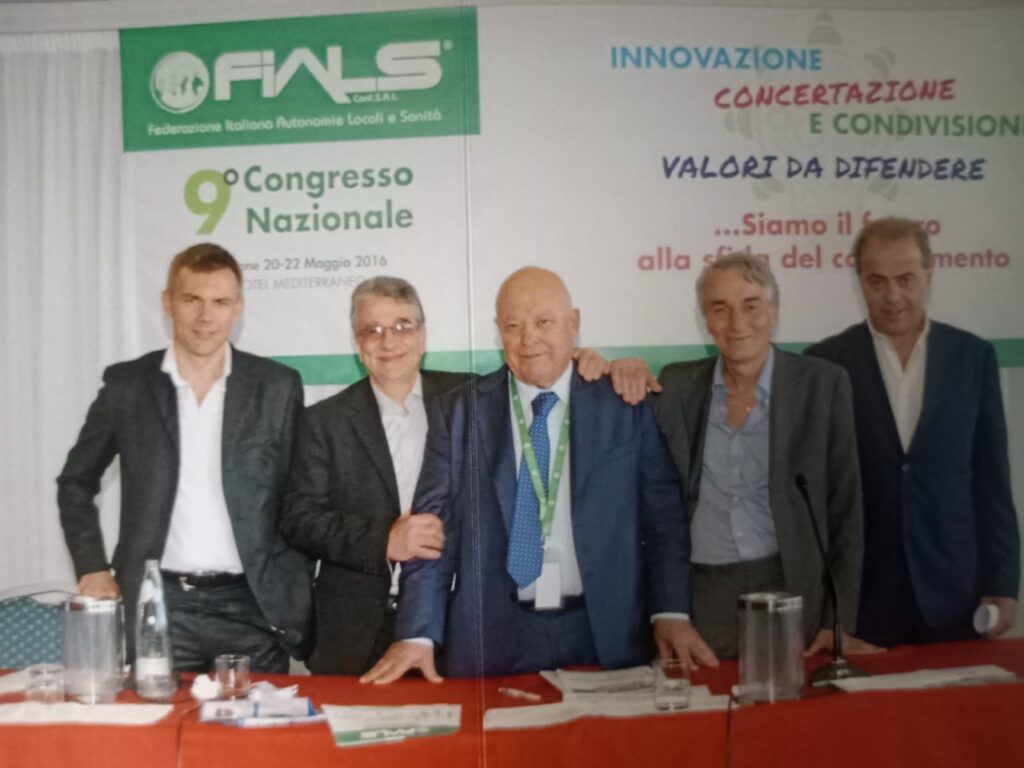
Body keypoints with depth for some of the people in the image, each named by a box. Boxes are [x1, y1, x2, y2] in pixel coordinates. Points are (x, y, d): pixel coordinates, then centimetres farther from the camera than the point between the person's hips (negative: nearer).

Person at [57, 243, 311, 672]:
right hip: (158, 604, 1)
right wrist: (92, 568, 3)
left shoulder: (277, 386, 1)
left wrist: (296, 595, 2)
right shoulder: (127, 385, 3)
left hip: (254, 607, 0)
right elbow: (75, 483, 13)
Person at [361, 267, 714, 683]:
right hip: (492, 641, 0)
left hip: (605, 637, 1)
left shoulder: (625, 405, 3)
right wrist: (417, 634, -7)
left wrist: (671, 613, -6)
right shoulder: (457, 412, 3)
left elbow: (662, 516, 3)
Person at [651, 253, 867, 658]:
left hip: (794, 594, -1)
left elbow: (844, 509, 0)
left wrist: (840, 621, -4)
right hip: (700, 599, 1)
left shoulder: (823, 383, -1)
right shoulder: (677, 385, 5)